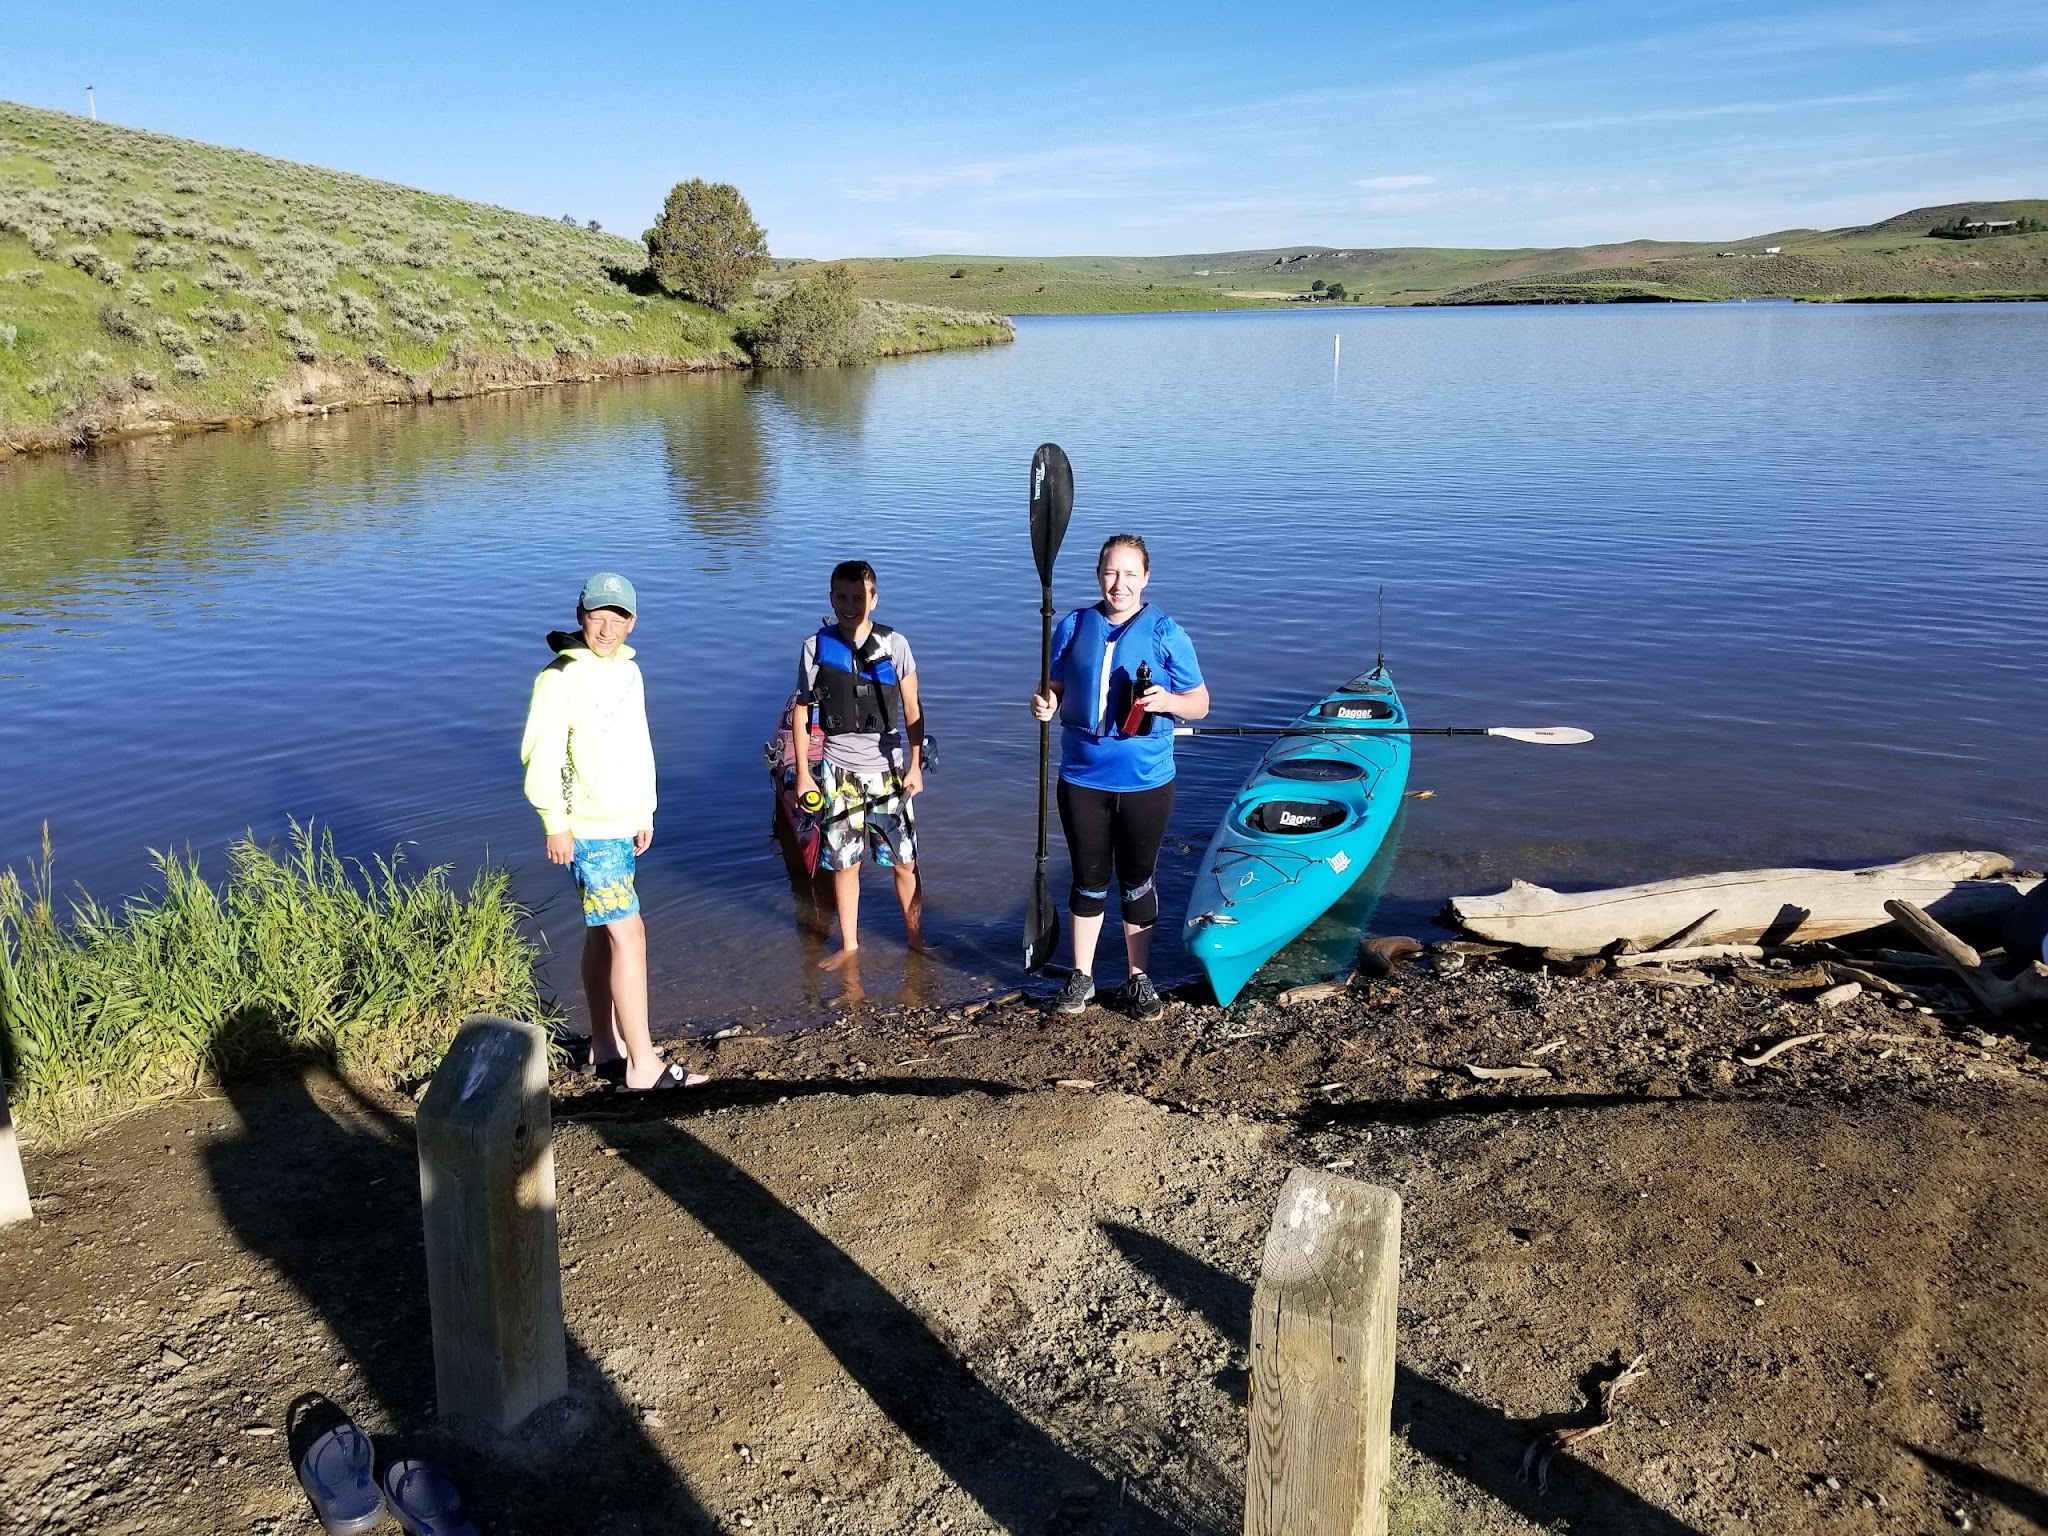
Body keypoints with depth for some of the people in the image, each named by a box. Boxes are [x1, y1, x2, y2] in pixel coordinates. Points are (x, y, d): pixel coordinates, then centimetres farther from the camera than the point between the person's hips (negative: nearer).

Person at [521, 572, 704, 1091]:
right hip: (588, 828, -8)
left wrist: (645, 814, 19)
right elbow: (541, 755, -16)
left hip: (621, 824, 8)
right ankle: (643, 1064, -4)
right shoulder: (562, 677, -13)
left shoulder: (628, 670, 11)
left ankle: (606, 1048, 24)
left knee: (602, 932, 14)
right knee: (629, 934, -9)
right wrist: (556, 824, -16)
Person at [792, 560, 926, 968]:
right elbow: (800, 712, 3)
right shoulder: (816, 648, -3)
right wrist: (803, 773, 0)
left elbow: (913, 711, 2)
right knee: (843, 862, 8)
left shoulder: (894, 645, -4)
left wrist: (915, 766, -3)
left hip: (888, 770, -1)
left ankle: (917, 939, 20)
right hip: (839, 772, 1)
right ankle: (849, 944, 24)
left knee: (903, 862, 3)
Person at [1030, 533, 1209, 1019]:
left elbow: (1200, 703, -2)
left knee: (1137, 881, 11)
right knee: (1089, 880, 12)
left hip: (1146, 782, -1)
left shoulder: (1166, 633, -5)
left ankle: (1138, 981, 26)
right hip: (1083, 778, 2)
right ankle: (1081, 977, 27)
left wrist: (1167, 701, -22)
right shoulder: (1074, 626, 2)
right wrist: (1046, 704, -13)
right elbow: (1056, 688, 10)